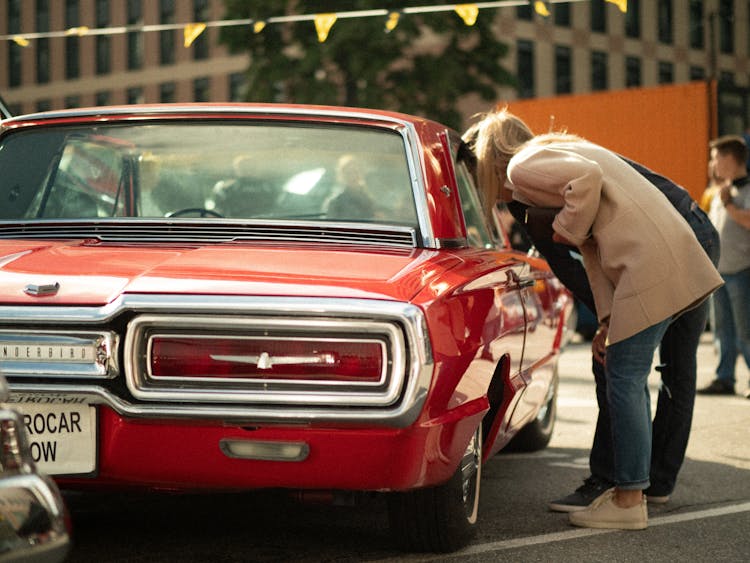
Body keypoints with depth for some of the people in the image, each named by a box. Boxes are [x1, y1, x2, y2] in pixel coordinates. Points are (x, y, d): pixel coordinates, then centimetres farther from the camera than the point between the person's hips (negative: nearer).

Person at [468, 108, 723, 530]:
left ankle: (629, 502, 0)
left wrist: (569, 228, -5)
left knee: (624, 380, -4)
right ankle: (631, 486, 23)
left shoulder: (521, 167, -1)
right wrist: (608, 320, 20)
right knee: (629, 379, 16)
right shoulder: (556, 150, 27)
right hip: (675, 257, 9)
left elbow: (587, 178, -21)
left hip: (650, 265, -9)